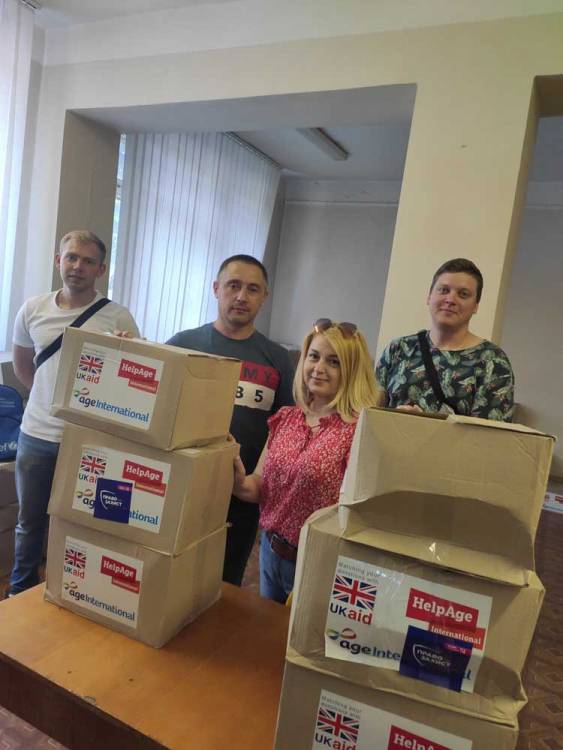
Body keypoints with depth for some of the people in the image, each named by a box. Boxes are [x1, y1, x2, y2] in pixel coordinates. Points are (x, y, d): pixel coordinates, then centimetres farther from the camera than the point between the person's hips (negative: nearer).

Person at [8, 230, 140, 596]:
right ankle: (20, 592, 42)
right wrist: (54, 397, 9)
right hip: (37, 435, 4)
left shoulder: (118, 318, -10)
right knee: (30, 522, 20)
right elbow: (22, 365, 17)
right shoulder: (33, 310, 2)